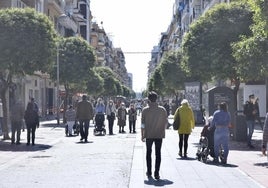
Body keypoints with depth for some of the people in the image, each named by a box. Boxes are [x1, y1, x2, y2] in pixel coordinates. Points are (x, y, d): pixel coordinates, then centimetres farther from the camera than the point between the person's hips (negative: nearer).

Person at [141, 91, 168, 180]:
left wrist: (142, 135, 3)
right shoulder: (162, 109, -4)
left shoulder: (145, 110, -6)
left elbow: (143, 124, -6)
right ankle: (156, 173, 0)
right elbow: (165, 122, 2)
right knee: (158, 154, 4)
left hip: (149, 135, 0)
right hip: (159, 135, 0)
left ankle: (149, 172, 20)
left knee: (148, 153, 15)